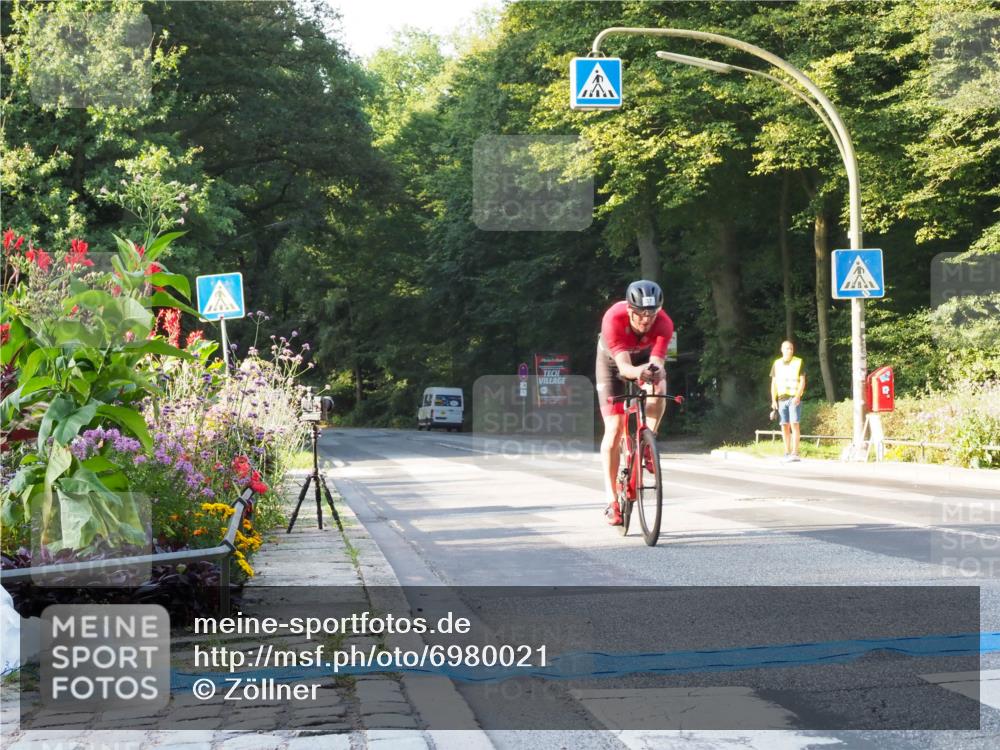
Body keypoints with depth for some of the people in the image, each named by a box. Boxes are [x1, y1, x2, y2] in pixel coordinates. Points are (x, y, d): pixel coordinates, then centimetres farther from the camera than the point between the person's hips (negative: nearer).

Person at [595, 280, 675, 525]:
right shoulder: (613, 319, -40)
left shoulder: (664, 323, -34)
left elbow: (657, 362, -41)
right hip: (612, 359, -2)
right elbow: (623, 367, -47)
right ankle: (612, 501, -2)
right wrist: (639, 371, -69)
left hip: (645, 357, 2)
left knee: (658, 391, -33)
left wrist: (654, 371, -64)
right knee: (614, 429, -9)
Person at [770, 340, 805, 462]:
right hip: (781, 398, 4)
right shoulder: (777, 364, 12)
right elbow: (773, 383, 13)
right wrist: (773, 400, 4)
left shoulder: (798, 362, 3)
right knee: (785, 426, 3)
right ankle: (787, 453, 8)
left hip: (794, 398, -4)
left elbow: (802, 381, -2)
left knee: (794, 425, -12)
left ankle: (795, 453, -16)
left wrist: (798, 396, -15)